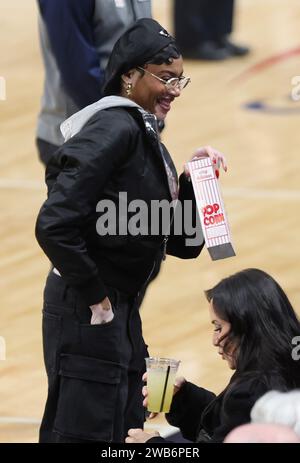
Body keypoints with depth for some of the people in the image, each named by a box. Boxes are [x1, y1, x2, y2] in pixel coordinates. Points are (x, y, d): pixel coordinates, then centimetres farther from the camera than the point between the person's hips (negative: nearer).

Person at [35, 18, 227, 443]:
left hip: (121, 313, 10)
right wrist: (94, 296, -17)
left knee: (122, 430, 16)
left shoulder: (147, 139, 14)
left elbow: (183, 244, 16)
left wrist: (192, 181, 1)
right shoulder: (115, 130, -15)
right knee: (89, 434, -8)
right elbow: (54, 224, -25)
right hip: (88, 312, -10)